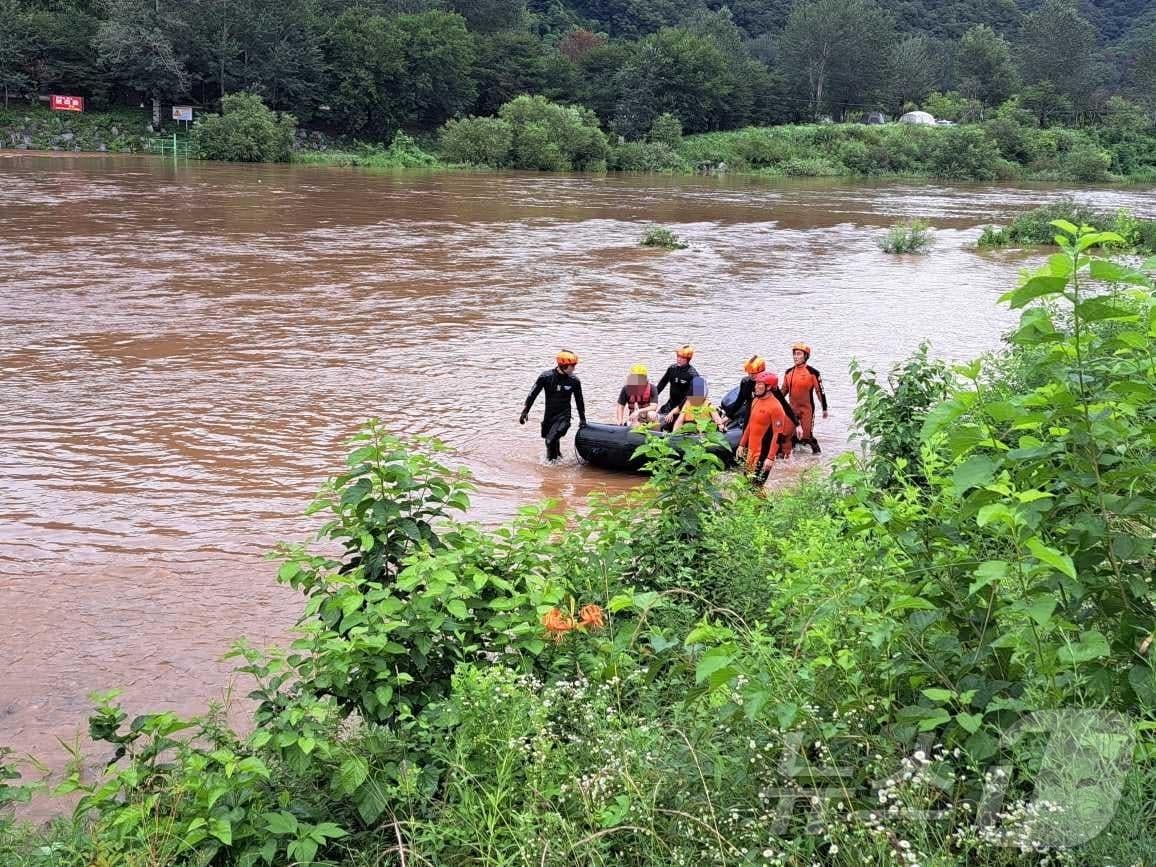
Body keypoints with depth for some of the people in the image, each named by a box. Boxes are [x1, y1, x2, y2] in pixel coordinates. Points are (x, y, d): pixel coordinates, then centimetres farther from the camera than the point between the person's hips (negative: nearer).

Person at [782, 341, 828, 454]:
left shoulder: (812, 373, -9)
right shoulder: (789, 373, 6)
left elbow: (820, 391, -6)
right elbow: (784, 390, 17)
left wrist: (824, 409, -4)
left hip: (807, 408, -5)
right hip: (792, 408, 5)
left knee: (806, 434, -6)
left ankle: (816, 449, 16)